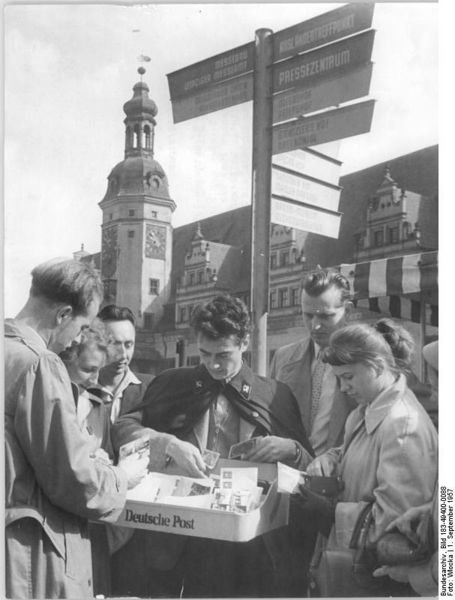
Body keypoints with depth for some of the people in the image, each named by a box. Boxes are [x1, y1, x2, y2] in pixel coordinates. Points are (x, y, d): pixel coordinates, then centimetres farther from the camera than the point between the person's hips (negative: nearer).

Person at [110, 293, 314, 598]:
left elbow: (310, 467, 12)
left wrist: (290, 449, -11)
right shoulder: (173, 385, 7)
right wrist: (167, 442, -19)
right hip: (170, 537, 1)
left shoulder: (276, 396, 6)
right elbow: (122, 427, -2)